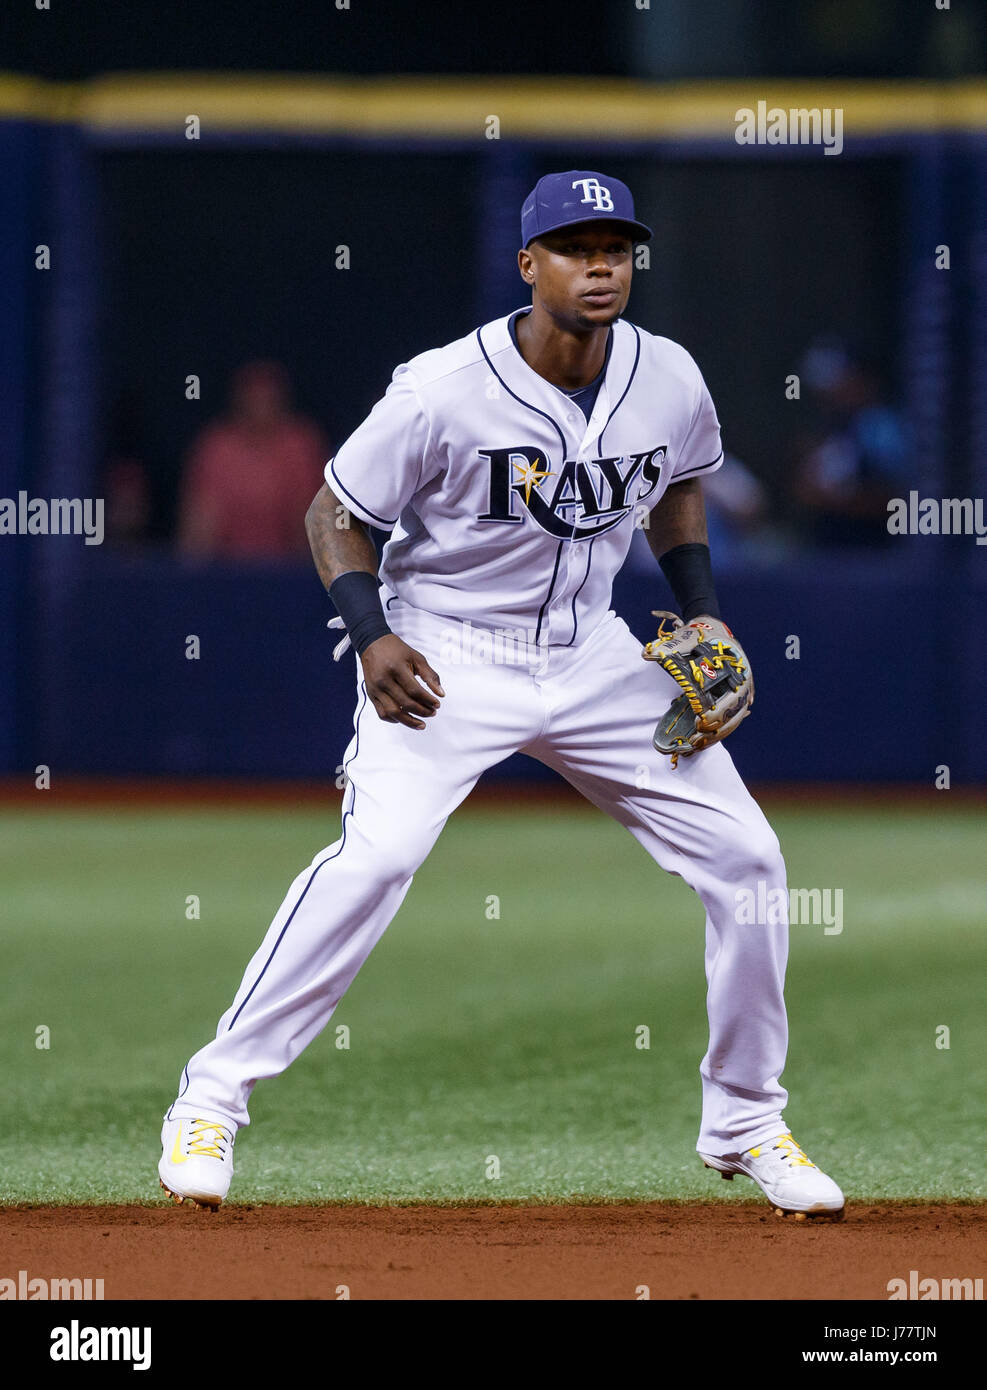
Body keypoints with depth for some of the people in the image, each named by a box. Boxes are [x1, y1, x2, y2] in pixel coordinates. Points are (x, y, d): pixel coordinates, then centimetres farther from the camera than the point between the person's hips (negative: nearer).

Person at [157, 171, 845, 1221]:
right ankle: (213, 1098, -17)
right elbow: (336, 514, -10)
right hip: (446, 652, -5)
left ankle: (743, 1122, 18)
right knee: (378, 852, -27)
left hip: (591, 654, 5)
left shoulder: (669, 381, -6)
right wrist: (371, 638, -24)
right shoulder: (445, 392, -21)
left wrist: (701, 617, 4)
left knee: (743, 856, 0)